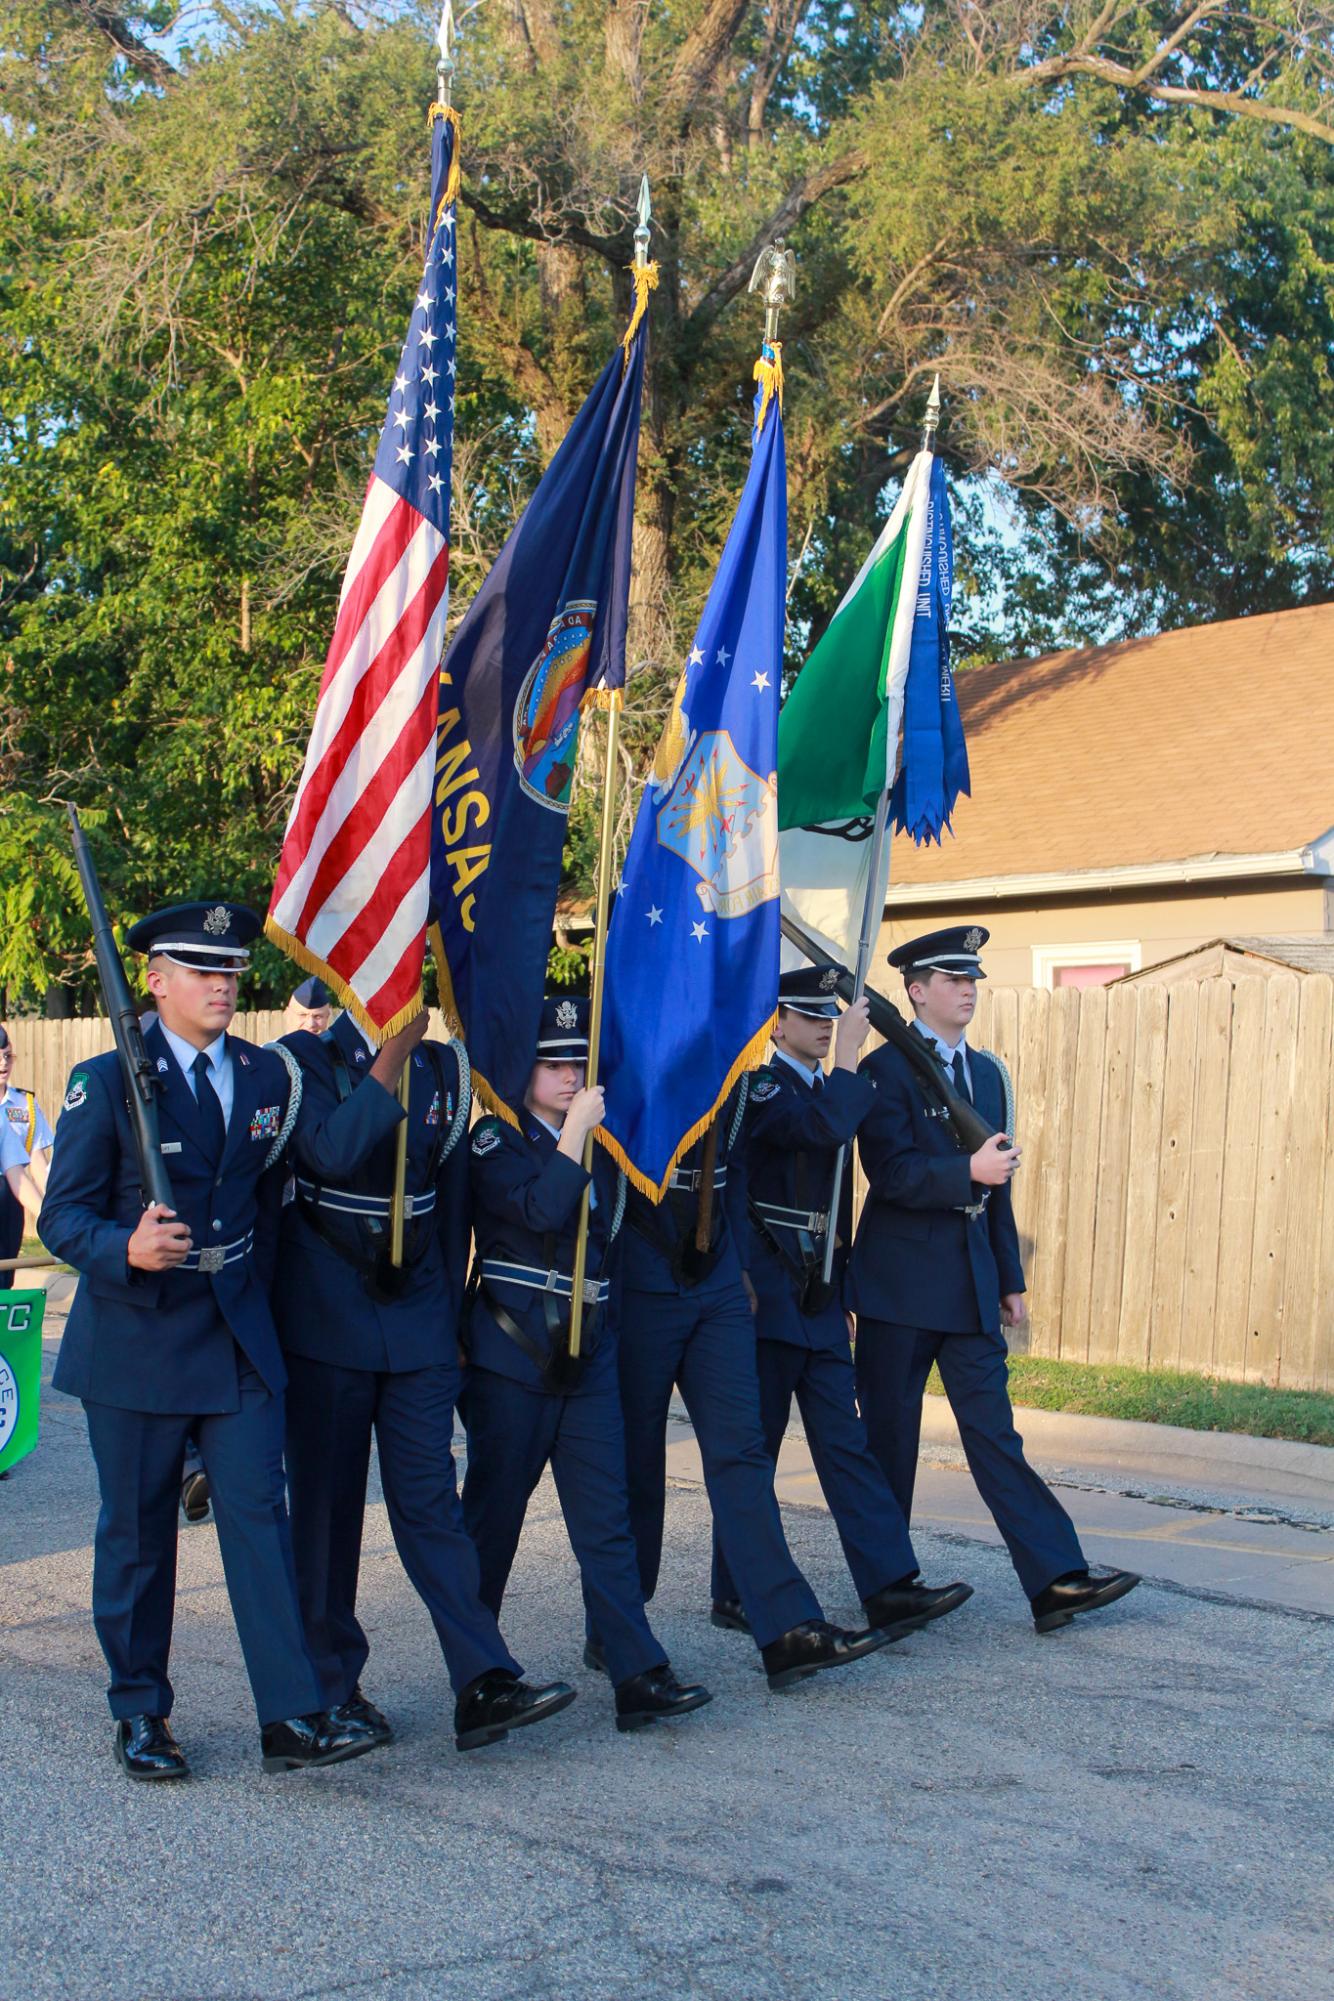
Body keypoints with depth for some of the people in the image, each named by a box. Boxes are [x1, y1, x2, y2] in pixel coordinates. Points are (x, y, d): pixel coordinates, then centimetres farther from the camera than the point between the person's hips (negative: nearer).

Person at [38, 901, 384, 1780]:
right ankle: (140, 1714, 22)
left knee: (259, 1516, -3)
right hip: (137, 1338, -3)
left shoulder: (267, 1076, 7)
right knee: (137, 1533, 7)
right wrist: (126, 1250, -27)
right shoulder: (107, 1082, -5)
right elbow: (64, 1216, -8)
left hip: (240, 1338, 3)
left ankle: (293, 1717, -2)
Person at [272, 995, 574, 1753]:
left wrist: (451, 1318, 13)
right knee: (326, 1506, 6)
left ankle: (484, 1686, -7)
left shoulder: (443, 1069, 8)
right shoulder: (304, 1060, -5)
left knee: (431, 1499, -2)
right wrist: (393, 1054, -27)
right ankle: (331, 1684, 17)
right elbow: (332, 1152, -25)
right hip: (326, 1327, -3)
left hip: (417, 1323, 3)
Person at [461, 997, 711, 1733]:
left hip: (589, 1357, 5)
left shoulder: (598, 1143, 14)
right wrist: (576, 1131, -19)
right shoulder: (495, 1142, -4)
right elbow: (540, 1211, -22)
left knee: (606, 1516, -1)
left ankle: (637, 1676, -5)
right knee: (493, 1512, 5)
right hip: (513, 1358, -5)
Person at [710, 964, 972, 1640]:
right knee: (754, 1449, 1)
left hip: (818, 1298, 8)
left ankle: (889, 1586, 2)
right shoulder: (758, 1084, -10)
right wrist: (850, 1055, -19)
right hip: (768, 1296, -8)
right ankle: (737, 1594, 12)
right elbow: (824, 1127, -30)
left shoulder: (823, 1088, 17)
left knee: (845, 1442, 4)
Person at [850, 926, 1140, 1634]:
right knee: (889, 1436, 4)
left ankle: (1055, 1580, -4)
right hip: (901, 1283, -6)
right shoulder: (886, 1068, -7)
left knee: (993, 1432, 2)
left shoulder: (986, 1071, 15)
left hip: (971, 1282, 6)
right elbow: (890, 1172, -17)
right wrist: (970, 1171, -28)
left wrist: (1011, 1279, 16)